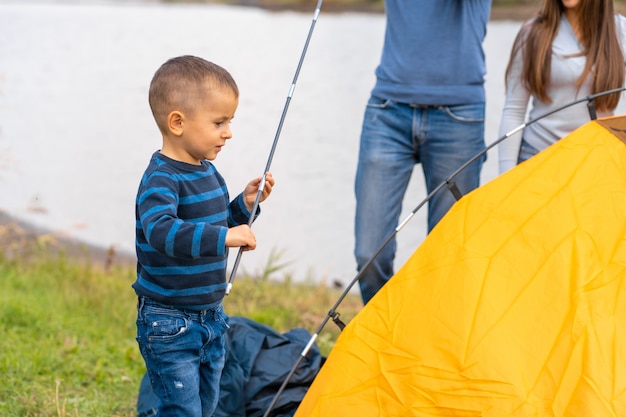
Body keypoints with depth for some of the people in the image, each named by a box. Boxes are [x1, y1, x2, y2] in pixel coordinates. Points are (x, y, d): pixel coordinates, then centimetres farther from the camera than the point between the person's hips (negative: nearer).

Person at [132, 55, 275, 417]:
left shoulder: (208, 172, 7)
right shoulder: (161, 179, -21)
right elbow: (161, 231, -40)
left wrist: (245, 205, 6)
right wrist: (224, 236, -45)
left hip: (211, 317, 9)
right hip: (170, 324, -9)